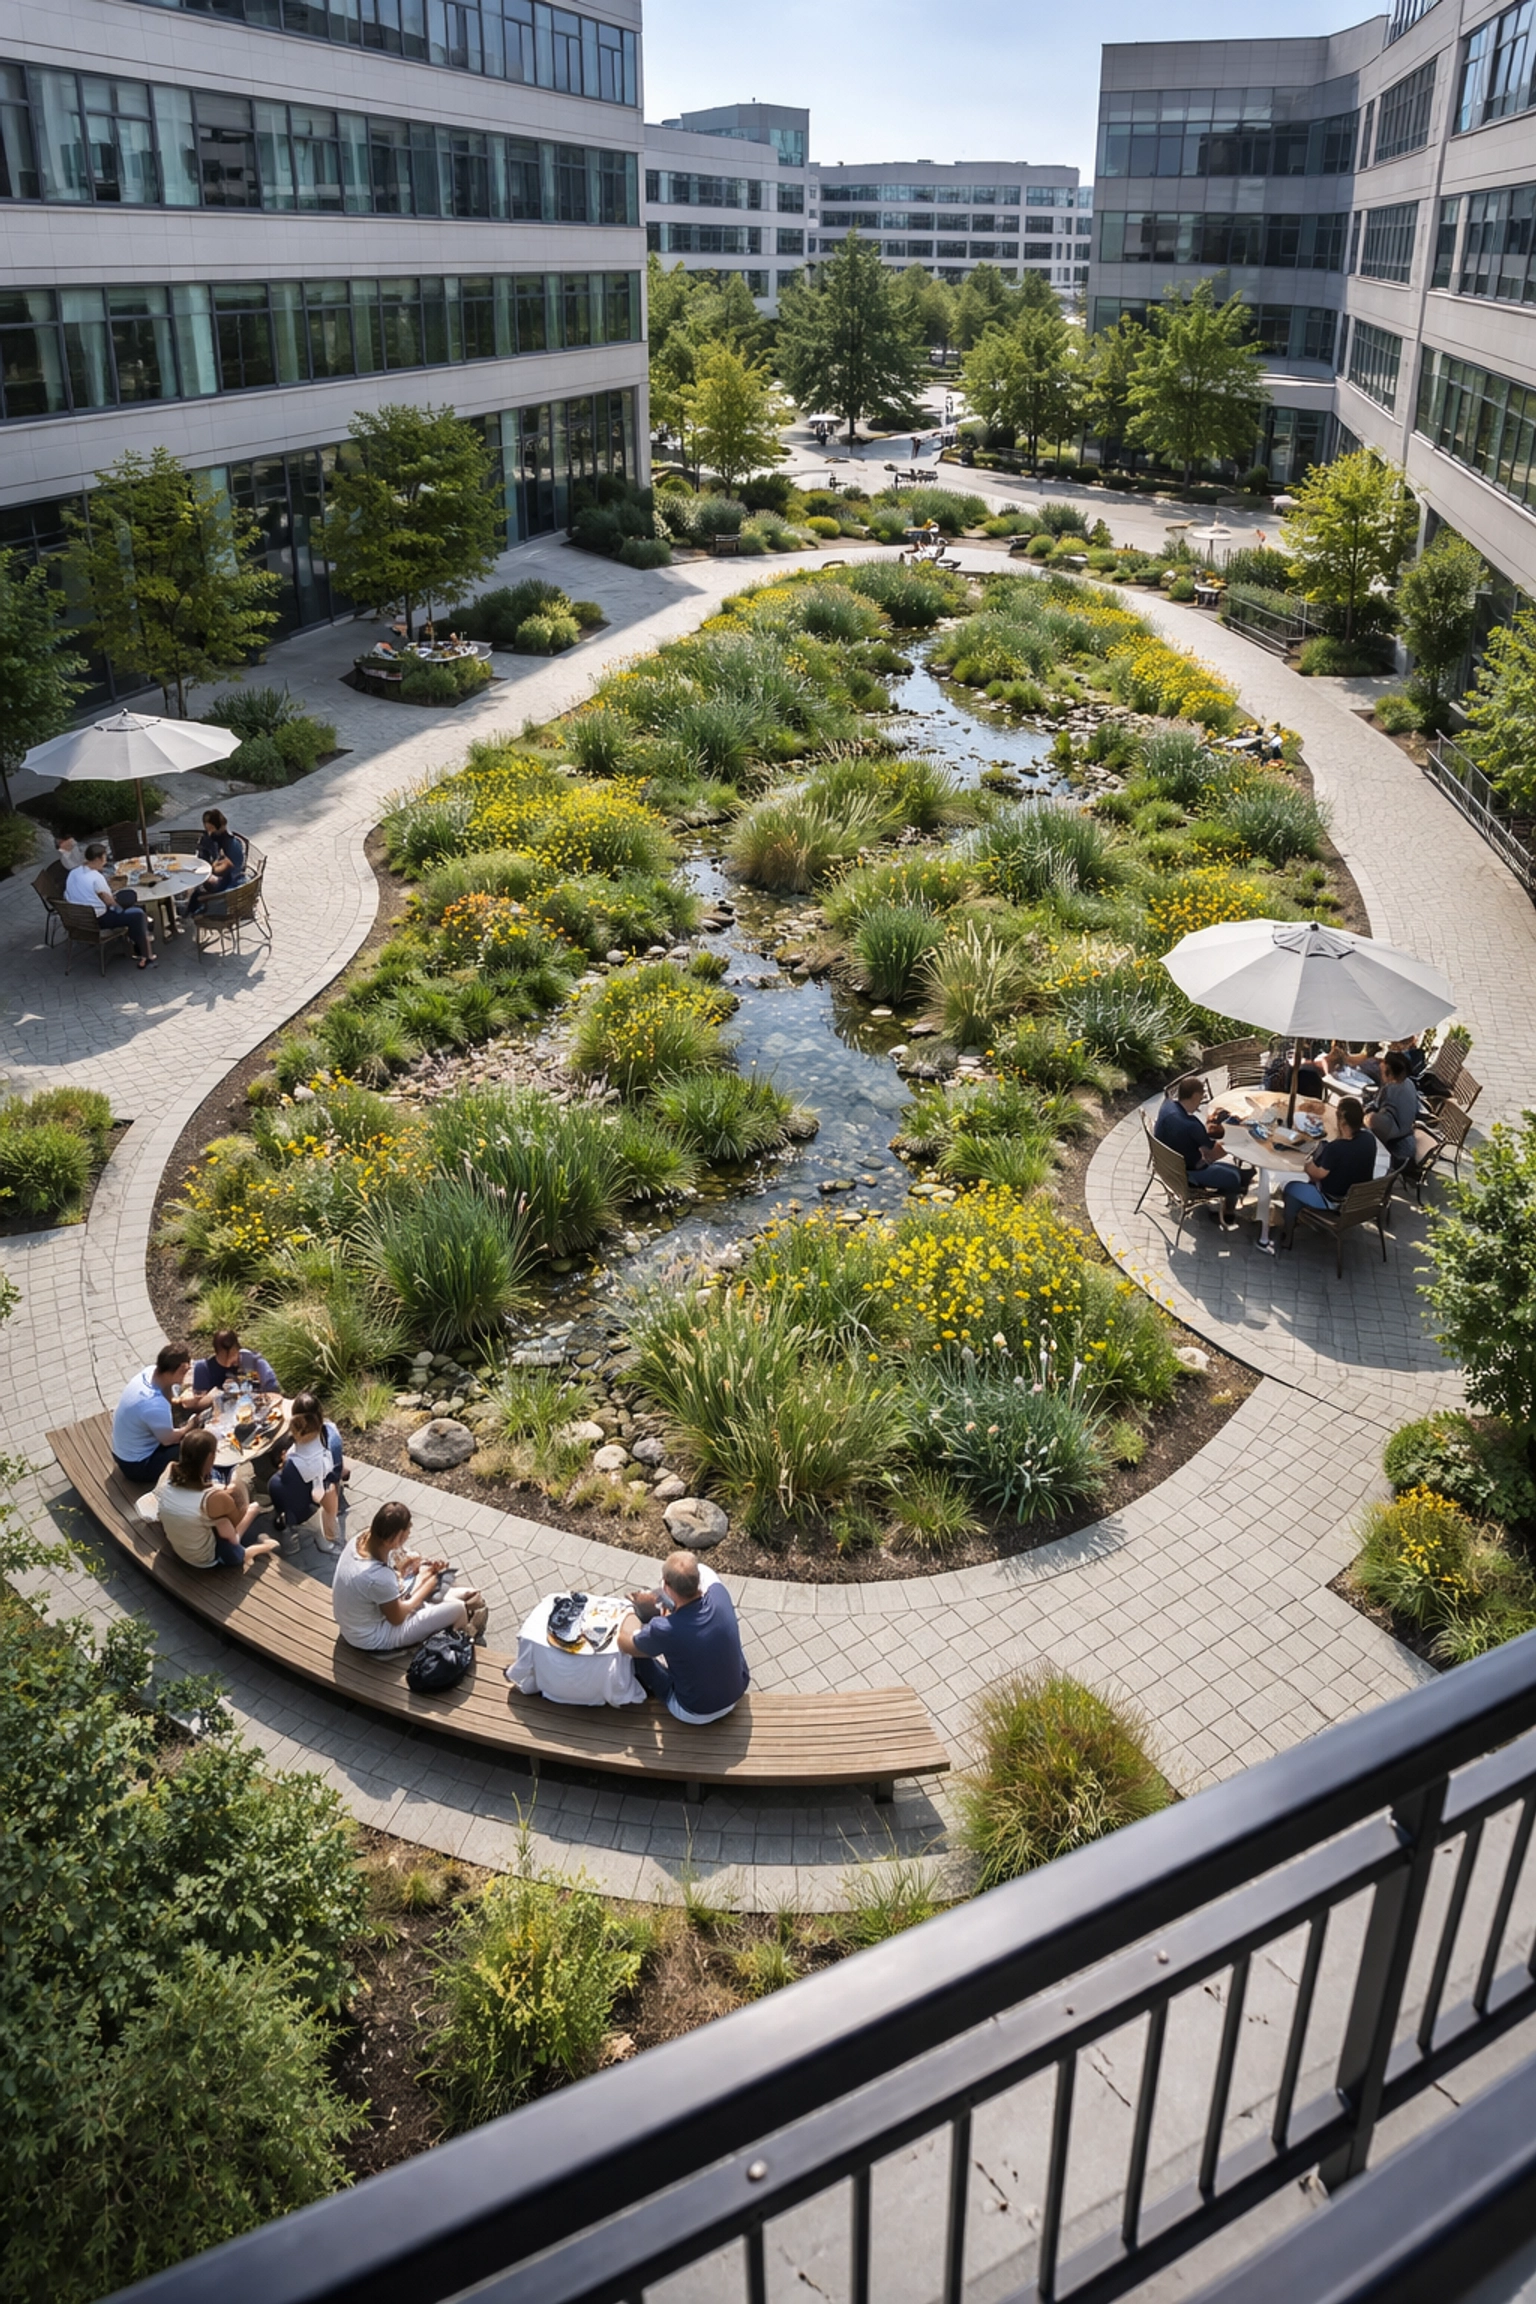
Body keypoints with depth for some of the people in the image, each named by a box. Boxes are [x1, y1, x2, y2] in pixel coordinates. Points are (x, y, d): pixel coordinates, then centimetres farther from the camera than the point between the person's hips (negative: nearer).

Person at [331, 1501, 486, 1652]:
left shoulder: (360, 1540, -17)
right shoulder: (379, 1577, -39)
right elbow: (397, 1618, -19)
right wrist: (426, 1584, -7)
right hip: (373, 1639, -8)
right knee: (457, 1608, 1)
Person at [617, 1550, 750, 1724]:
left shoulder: (665, 1630, -35)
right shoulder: (719, 1593, -24)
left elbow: (624, 1642, -11)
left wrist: (634, 1609, 6)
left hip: (697, 1714, -4)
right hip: (738, 1692, 4)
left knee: (639, 1651, 11)